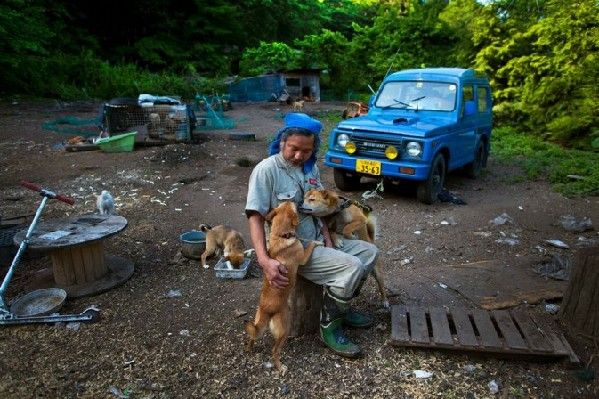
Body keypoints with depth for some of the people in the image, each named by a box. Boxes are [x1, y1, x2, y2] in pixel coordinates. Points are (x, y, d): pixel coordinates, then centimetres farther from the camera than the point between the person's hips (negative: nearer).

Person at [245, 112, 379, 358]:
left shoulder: (311, 168, 7)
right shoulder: (266, 170, -17)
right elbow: (255, 217, -21)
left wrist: (327, 238, -3)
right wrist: (265, 260, -33)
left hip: (317, 240, 8)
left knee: (369, 252, 8)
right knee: (352, 267, -22)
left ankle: (340, 307, 20)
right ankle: (329, 326, -2)